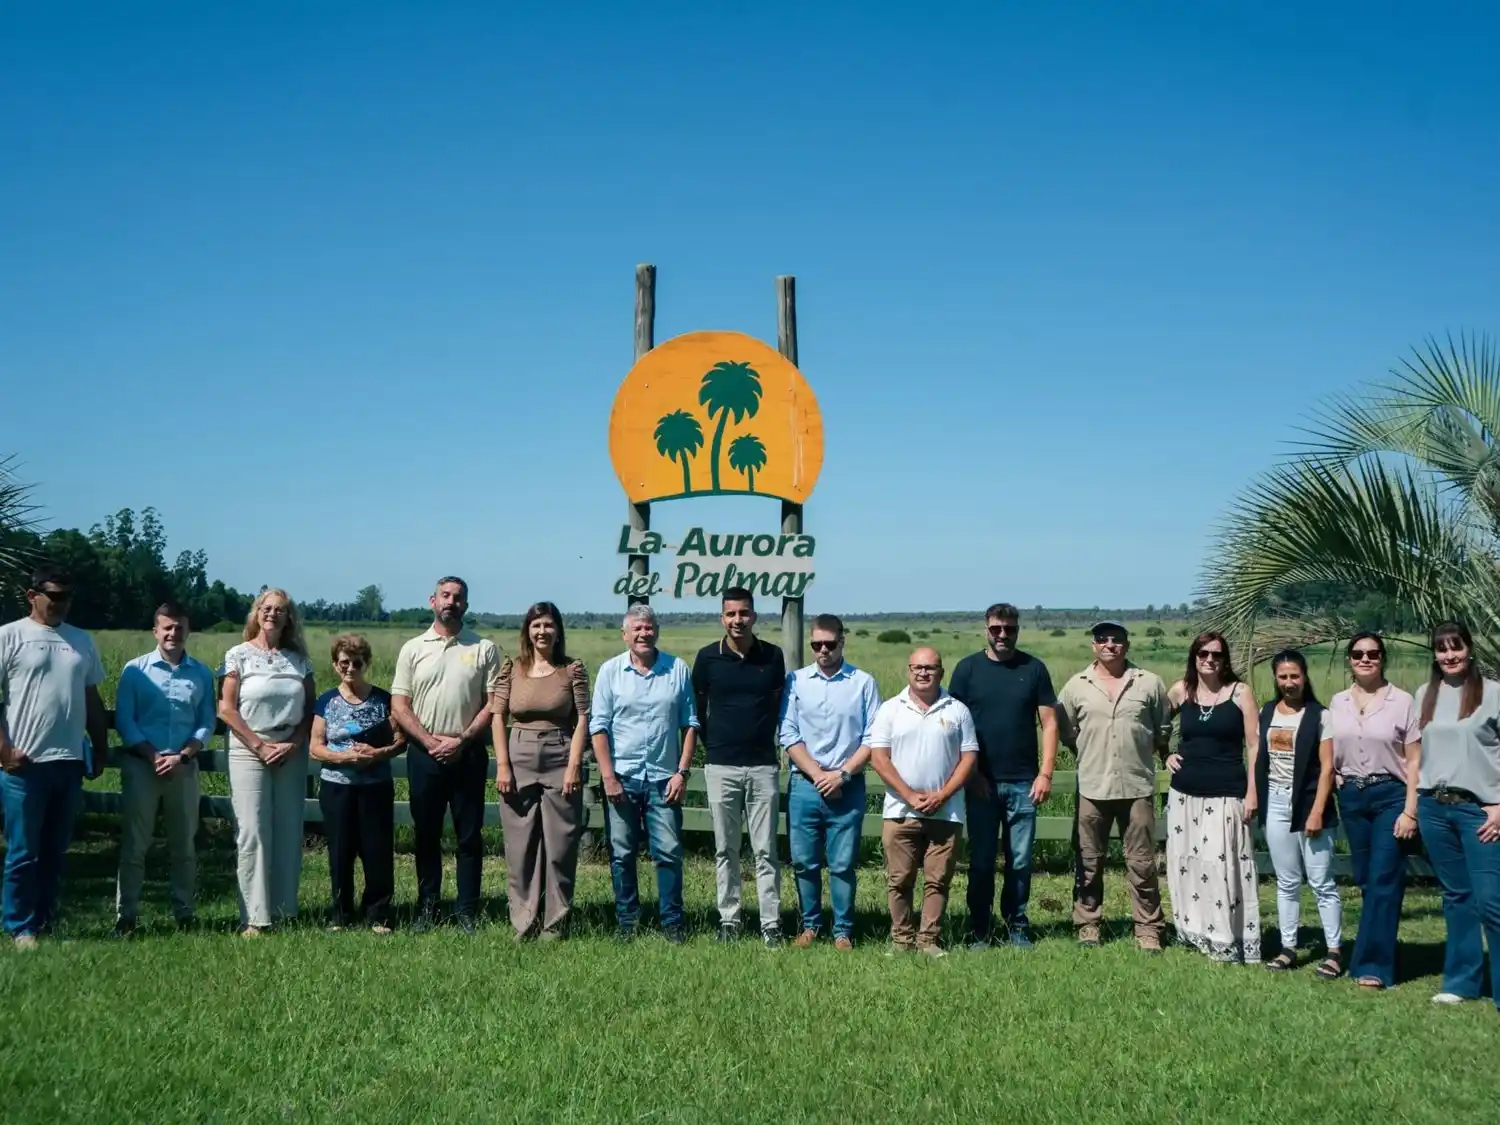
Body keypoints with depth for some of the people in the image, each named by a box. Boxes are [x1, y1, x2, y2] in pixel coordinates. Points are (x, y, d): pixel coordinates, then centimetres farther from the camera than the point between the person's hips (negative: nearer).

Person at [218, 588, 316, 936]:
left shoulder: (298, 658, 9)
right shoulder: (239, 655, 1)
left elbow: (311, 709, 9)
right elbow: (226, 709, -5)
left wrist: (294, 744, -6)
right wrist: (260, 746, -10)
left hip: (292, 754, 3)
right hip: (249, 751, -3)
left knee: (289, 834, 2)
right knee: (252, 834, -6)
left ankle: (284, 912, 9)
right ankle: (254, 918, -3)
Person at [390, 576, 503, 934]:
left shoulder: (484, 649, 3)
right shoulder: (413, 649, 6)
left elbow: (493, 704, -1)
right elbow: (399, 705, 2)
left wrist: (462, 740, -12)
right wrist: (429, 740, -10)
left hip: (468, 754, -1)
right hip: (424, 754, 1)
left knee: (469, 835, 3)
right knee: (426, 834, 8)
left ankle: (466, 910, 10)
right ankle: (427, 907, 17)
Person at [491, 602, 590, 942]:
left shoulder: (572, 669, 3)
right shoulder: (512, 669, 6)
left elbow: (582, 719, 0)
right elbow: (498, 716, 5)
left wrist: (573, 766, -8)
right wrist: (502, 765, -3)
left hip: (561, 762, -1)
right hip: (519, 760, 1)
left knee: (559, 846, 1)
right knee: (520, 846, 3)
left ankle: (555, 924, 10)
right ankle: (523, 924, 11)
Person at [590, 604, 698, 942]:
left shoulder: (678, 670, 4)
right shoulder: (610, 671, 3)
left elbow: (690, 724, 6)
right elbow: (598, 726, 1)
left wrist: (683, 771, -2)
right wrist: (608, 776, -6)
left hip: (664, 778, 0)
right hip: (621, 777, 0)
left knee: (669, 852, 0)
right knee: (622, 854, 6)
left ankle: (673, 922, 9)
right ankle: (626, 921, 16)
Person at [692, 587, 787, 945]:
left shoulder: (772, 656, 2)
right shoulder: (708, 657, 0)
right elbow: (697, 708, 10)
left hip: (763, 766, 0)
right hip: (721, 767, 0)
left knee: (765, 850, 1)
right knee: (725, 850, 7)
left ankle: (771, 925, 4)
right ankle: (728, 922, 15)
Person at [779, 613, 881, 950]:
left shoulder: (863, 683, 1)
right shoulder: (796, 681, 5)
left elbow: (873, 739, -1)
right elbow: (789, 736, 2)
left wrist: (842, 774, -9)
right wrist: (817, 774, -7)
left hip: (847, 788, -1)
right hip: (804, 786, 2)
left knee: (843, 865, 2)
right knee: (804, 862, 7)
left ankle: (843, 932, 11)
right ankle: (810, 925, 20)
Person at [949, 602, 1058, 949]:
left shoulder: (1034, 669, 5)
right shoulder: (968, 668, 3)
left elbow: (1049, 723, 4)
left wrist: (1045, 773, -3)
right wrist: (970, 773, -4)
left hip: (1023, 783, 1)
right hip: (981, 782, -1)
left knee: (1020, 860, 5)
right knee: (981, 860, 4)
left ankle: (1017, 927, 16)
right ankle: (980, 931, 12)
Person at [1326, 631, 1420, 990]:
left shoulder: (1402, 702, -3)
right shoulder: (1338, 703, 8)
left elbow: (1414, 761, -3)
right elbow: (1329, 757, 14)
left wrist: (1410, 811, -9)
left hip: (1391, 796, -4)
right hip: (1351, 798, 4)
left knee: (1383, 880, -8)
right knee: (1365, 880, 6)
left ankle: (1373, 965, -6)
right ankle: (1377, 954, 16)